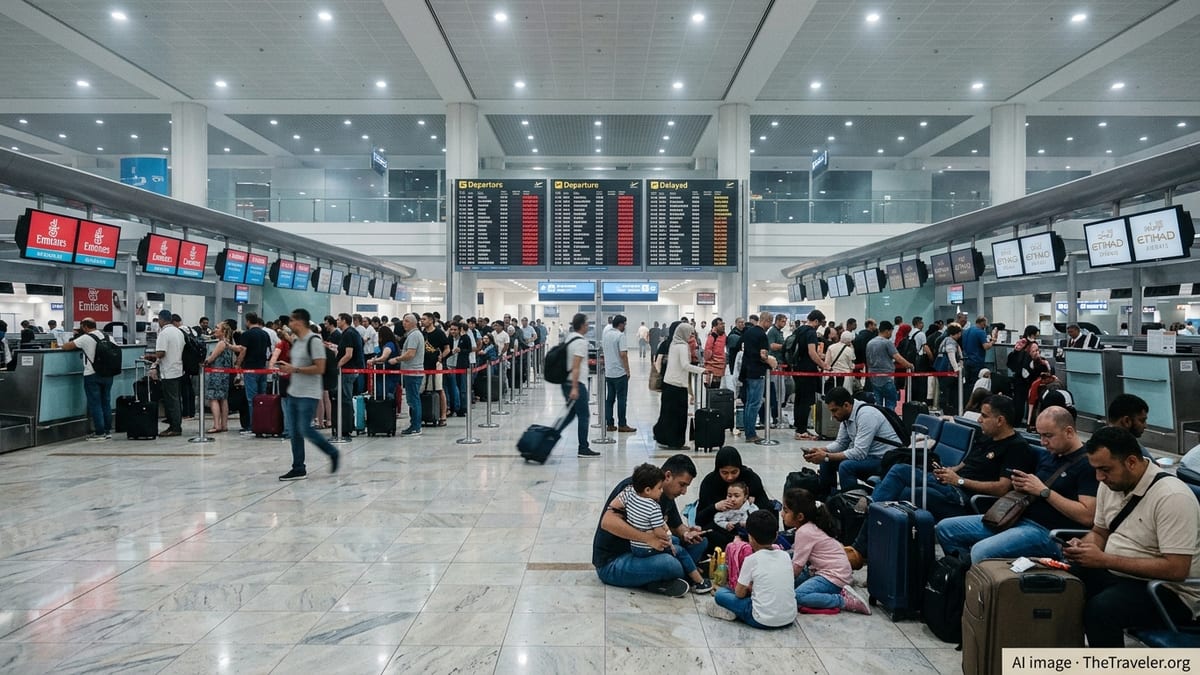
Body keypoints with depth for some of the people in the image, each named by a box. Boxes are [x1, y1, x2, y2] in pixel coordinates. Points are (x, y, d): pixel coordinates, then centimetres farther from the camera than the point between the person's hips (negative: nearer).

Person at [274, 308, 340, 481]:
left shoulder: (314, 341, -15)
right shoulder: (297, 341, 13)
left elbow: (319, 369, -20)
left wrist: (295, 369, -20)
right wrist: (288, 367, 7)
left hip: (308, 395, -9)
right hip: (293, 393, 9)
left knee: (304, 429, -9)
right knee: (295, 432, 8)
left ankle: (333, 453, 10)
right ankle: (298, 469, 14)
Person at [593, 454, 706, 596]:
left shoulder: (667, 498, 5)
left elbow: (677, 526, 15)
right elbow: (608, 521, -32)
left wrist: (687, 533, -10)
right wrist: (648, 537, -37)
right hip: (611, 563, -9)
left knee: (699, 541, 1)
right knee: (669, 564, -35)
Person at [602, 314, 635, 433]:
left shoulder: (605, 334, 7)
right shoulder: (620, 335, -14)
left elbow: (602, 348, 21)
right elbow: (623, 354, -18)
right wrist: (627, 370, -13)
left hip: (608, 372, 7)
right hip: (620, 373, -7)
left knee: (609, 398, 9)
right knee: (622, 399, 0)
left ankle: (610, 424, 11)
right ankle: (622, 425, 3)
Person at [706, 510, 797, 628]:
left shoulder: (751, 560, -9)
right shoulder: (786, 556, 3)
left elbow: (739, 593, -2)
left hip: (763, 621, -4)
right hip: (790, 618, 5)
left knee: (720, 593, 10)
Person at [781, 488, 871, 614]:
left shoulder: (804, 532, -18)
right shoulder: (810, 526, 10)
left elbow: (797, 566, -14)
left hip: (834, 576, -10)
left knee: (798, 596, -25)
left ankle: (845, 601, -19)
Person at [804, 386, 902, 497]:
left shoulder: (866, 415, -25)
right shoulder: (846, 415, 1)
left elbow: (859, 453, -28)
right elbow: (840, 443, 11)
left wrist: (826, 456, -25)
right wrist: (820, 451, -7)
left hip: (886, 460, -9)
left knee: (846, 466, -31)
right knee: (827, 462, 2)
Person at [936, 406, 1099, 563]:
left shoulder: (1087, 463, -8)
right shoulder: (1053, 456, 19)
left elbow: (1087, 516, -17)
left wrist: (1044, 491, -14)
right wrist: (1022, 486, 2)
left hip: (1047, 531, -9)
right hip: (1021, 517, 9)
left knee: (981, 552, -34)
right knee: (945, 528, 1)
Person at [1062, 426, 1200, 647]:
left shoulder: (1172, 496, -21)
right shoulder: (1110, 484, 3)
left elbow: (1176, 569, -25)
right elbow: (1099, 532, 17)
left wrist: (1105, 560, -25)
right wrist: (1082, 546, -6)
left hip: (1170, 592, -8)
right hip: (1116, 575, 8)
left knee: (1100, 609, -34)